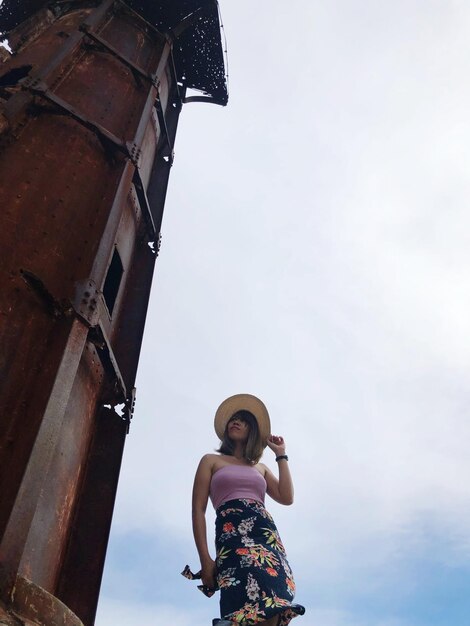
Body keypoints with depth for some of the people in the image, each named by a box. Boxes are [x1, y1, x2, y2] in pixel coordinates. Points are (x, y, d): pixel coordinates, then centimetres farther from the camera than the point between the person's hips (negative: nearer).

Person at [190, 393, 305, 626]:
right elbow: (198, 510, 8)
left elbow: (286, 498, 12)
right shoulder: (211, 461, 18)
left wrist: (281, 455, 19)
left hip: (268, 537, 4)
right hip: (233, 536, -4)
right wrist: (205, 559, -4)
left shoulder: (260, 468, 29)